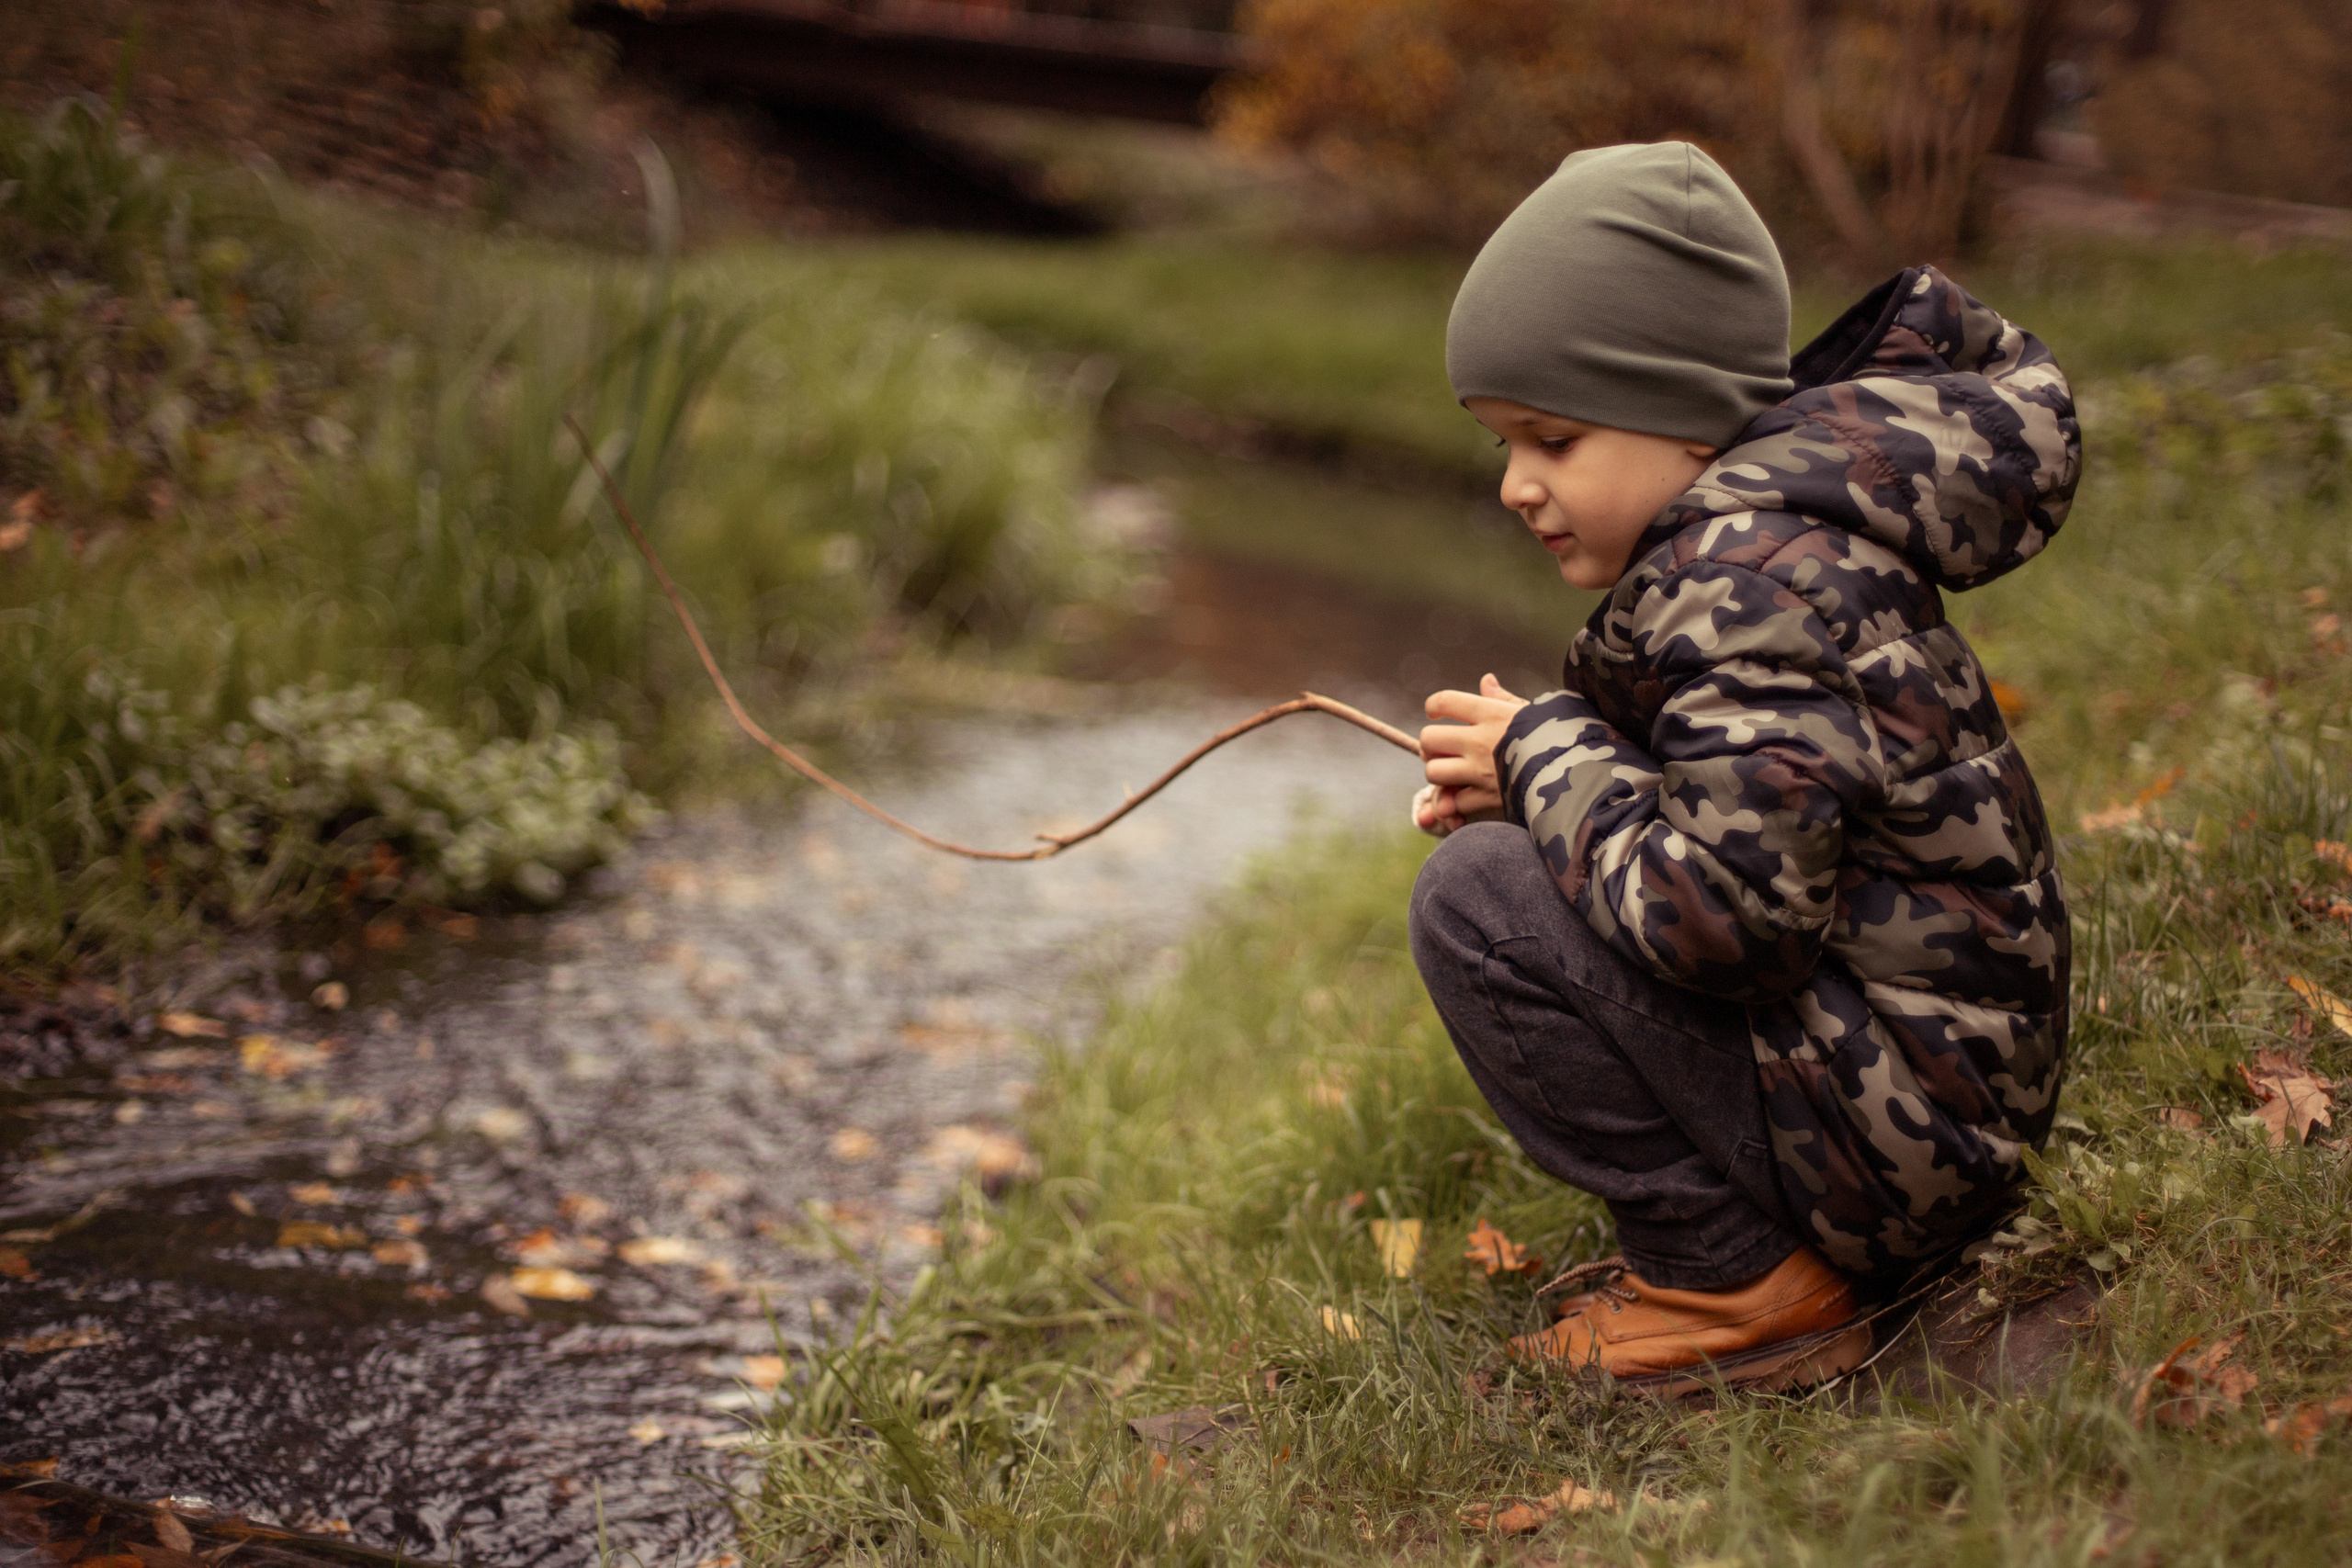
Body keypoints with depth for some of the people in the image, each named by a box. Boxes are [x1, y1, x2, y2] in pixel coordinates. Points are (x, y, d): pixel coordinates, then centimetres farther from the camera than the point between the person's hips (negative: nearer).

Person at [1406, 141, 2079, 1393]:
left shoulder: (1757, 581, -23)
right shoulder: (1756, 533, 9)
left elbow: (1721, 909, -29)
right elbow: (1729, 808, 18)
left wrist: (1546, 751, -14)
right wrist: (1527, 773, 1)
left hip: (1895, 1121, -11)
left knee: (1479, 898, -16)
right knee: (1515, 853, 21)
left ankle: (1738, 1288, -8)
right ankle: (1744, 1234, 14)